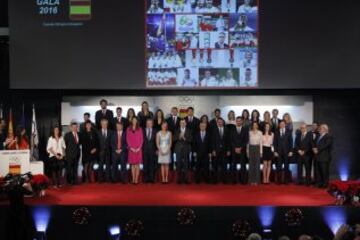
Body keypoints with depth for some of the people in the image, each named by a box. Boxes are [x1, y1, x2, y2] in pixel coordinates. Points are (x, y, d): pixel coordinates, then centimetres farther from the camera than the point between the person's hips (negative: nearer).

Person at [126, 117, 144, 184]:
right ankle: (133, 179, 4)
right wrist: (131, 148, -8)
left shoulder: (140, 129, 7)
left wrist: (139, 148, -8)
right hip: (131, 149, 0)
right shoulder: (128, 129, 7)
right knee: (132, 165, 2)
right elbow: (127, 139, 3)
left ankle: (136, 179, -1)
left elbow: (141, 139, 3)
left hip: (138, 149, 0)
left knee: (137, 165, -2)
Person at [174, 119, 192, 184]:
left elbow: (191, 139, -1)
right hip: (178, 149, 1)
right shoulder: (177, 131, 11)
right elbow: (174, 139, 1)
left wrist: (184, 138, -15)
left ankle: (186, 179, 0)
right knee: (179, 164, -1)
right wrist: (179, 137, -16)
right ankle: (179, 179, 3)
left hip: (186, 149, -1)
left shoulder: (189, 131, 8)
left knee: (186, 164, -4)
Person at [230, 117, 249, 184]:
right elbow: (231, 140, 4)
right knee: (233, 165, -3)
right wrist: (235, 148, -8)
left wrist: (240, 148, -8)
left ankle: (243, 180, -3)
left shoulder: (245, 130, 8)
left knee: (243, 165, -5)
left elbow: (246, 141, 1)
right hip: (234, 150, 1)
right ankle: (233, 180, 0)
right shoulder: (232, 130, 10)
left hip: (242, 150, -1)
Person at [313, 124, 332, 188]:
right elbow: (315, 145, 18)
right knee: (318, 171, 9)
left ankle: (325, 185, 2)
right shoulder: (319, 136, 21)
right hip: (318, 157, 8)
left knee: (325, 172, -4)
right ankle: (319, 184, 16)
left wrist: (318, 149, -16)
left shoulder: (328, 137, -5)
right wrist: (314, 149, -4)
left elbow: (325, 145, -17)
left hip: (325, 157, -8)